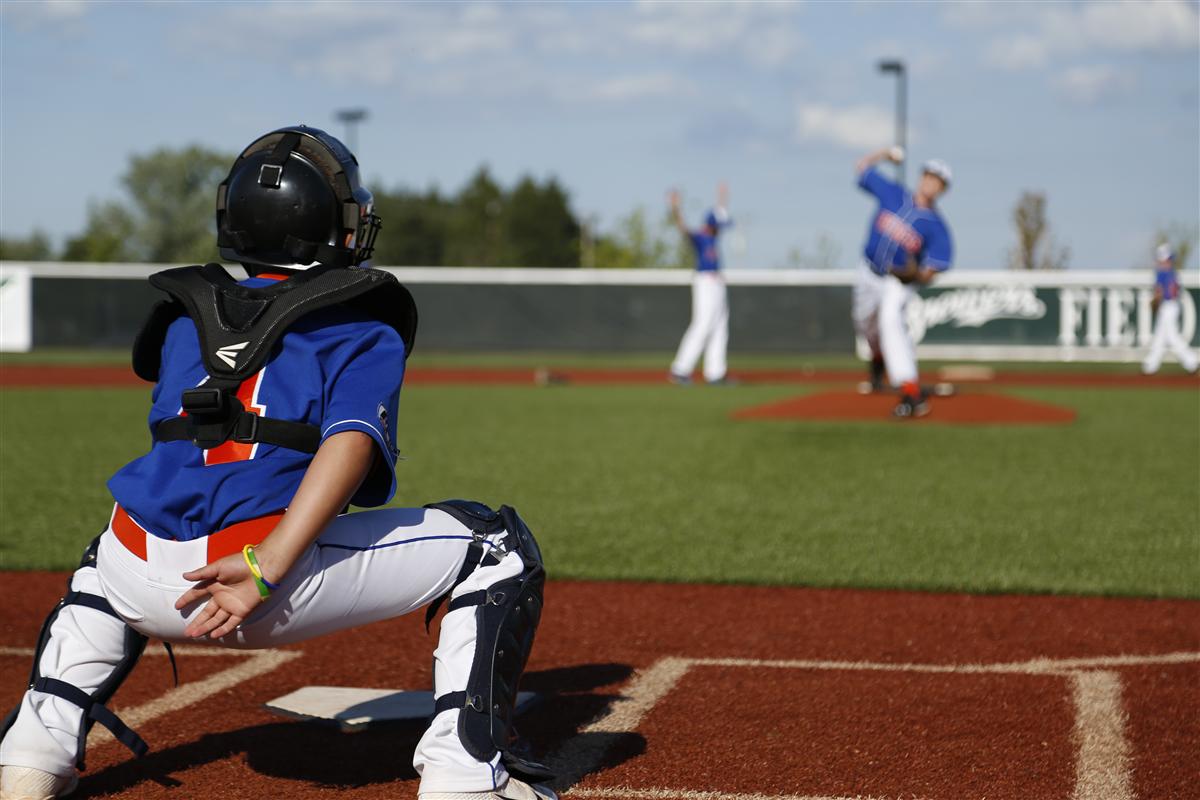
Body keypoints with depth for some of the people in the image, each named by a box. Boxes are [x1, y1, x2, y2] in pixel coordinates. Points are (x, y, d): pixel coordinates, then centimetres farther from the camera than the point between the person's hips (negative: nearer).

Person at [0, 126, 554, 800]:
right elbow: (351, 441, -12)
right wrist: (267, 568, -21)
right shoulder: (364, 330, 6)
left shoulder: (187, 320, 22)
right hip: (281, 573, -5)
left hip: (152, 591, 5)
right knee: (498, 546, 11)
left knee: (108, 563, 44)